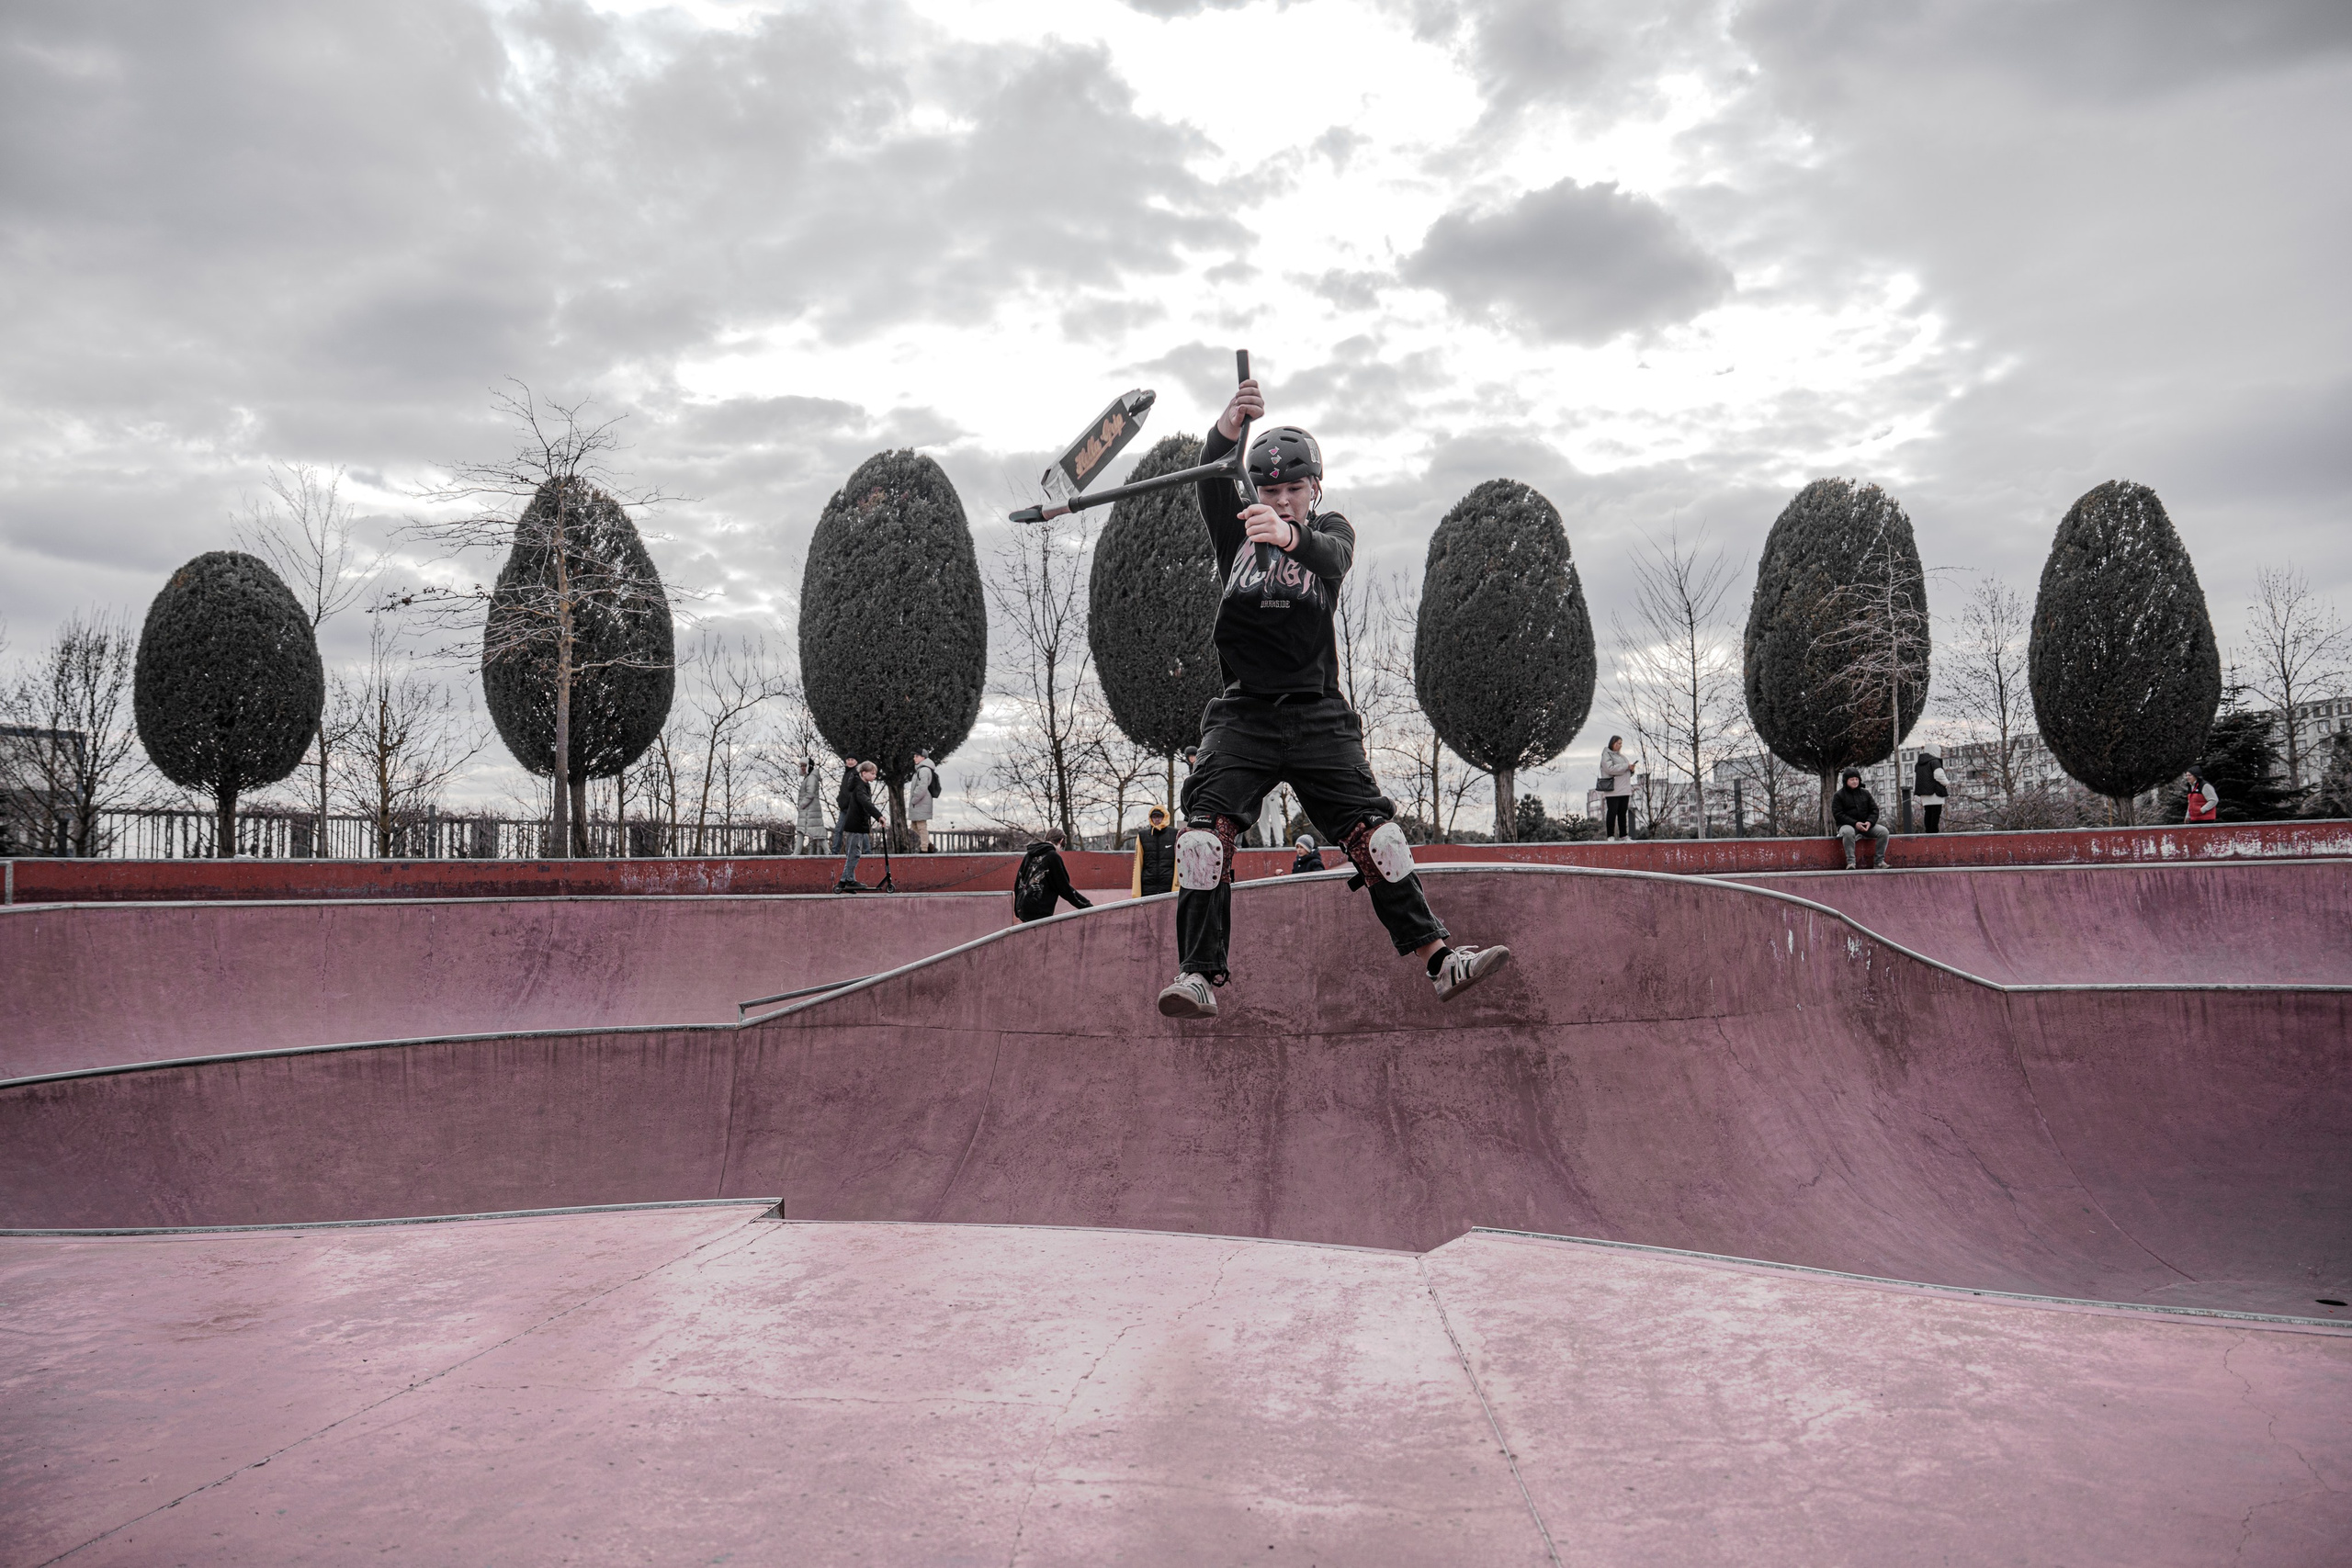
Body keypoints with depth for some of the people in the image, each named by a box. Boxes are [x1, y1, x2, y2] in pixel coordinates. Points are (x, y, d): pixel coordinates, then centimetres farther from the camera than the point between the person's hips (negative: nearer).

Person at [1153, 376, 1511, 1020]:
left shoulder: (1330, 529, 10)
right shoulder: (1236, 528, 12)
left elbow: (1334, 557, -17)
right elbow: (1211, 481, -11)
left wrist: (1290, 536, -41)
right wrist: (1228, 427, -34)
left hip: (1318, 713, 0)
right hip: (1242, 712, 0)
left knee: (1374, 832, -6)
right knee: (1206, 832, -17)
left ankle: (1438, 959, -3)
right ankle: (1199, 975, -16)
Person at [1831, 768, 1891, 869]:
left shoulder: (1865, 793, 15)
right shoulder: (1838, 796, 0)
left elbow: (1874, 810, 11)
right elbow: (1837, 814, -9)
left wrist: (1870, 822, -11)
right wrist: (1855, 823, -21)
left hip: (1866, 824, 5)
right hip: (1848, 825, -5)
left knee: (1883, 831, -20)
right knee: (1848, 832, -40)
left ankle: (1879, 862, -15)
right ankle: (1850, 863, -38)